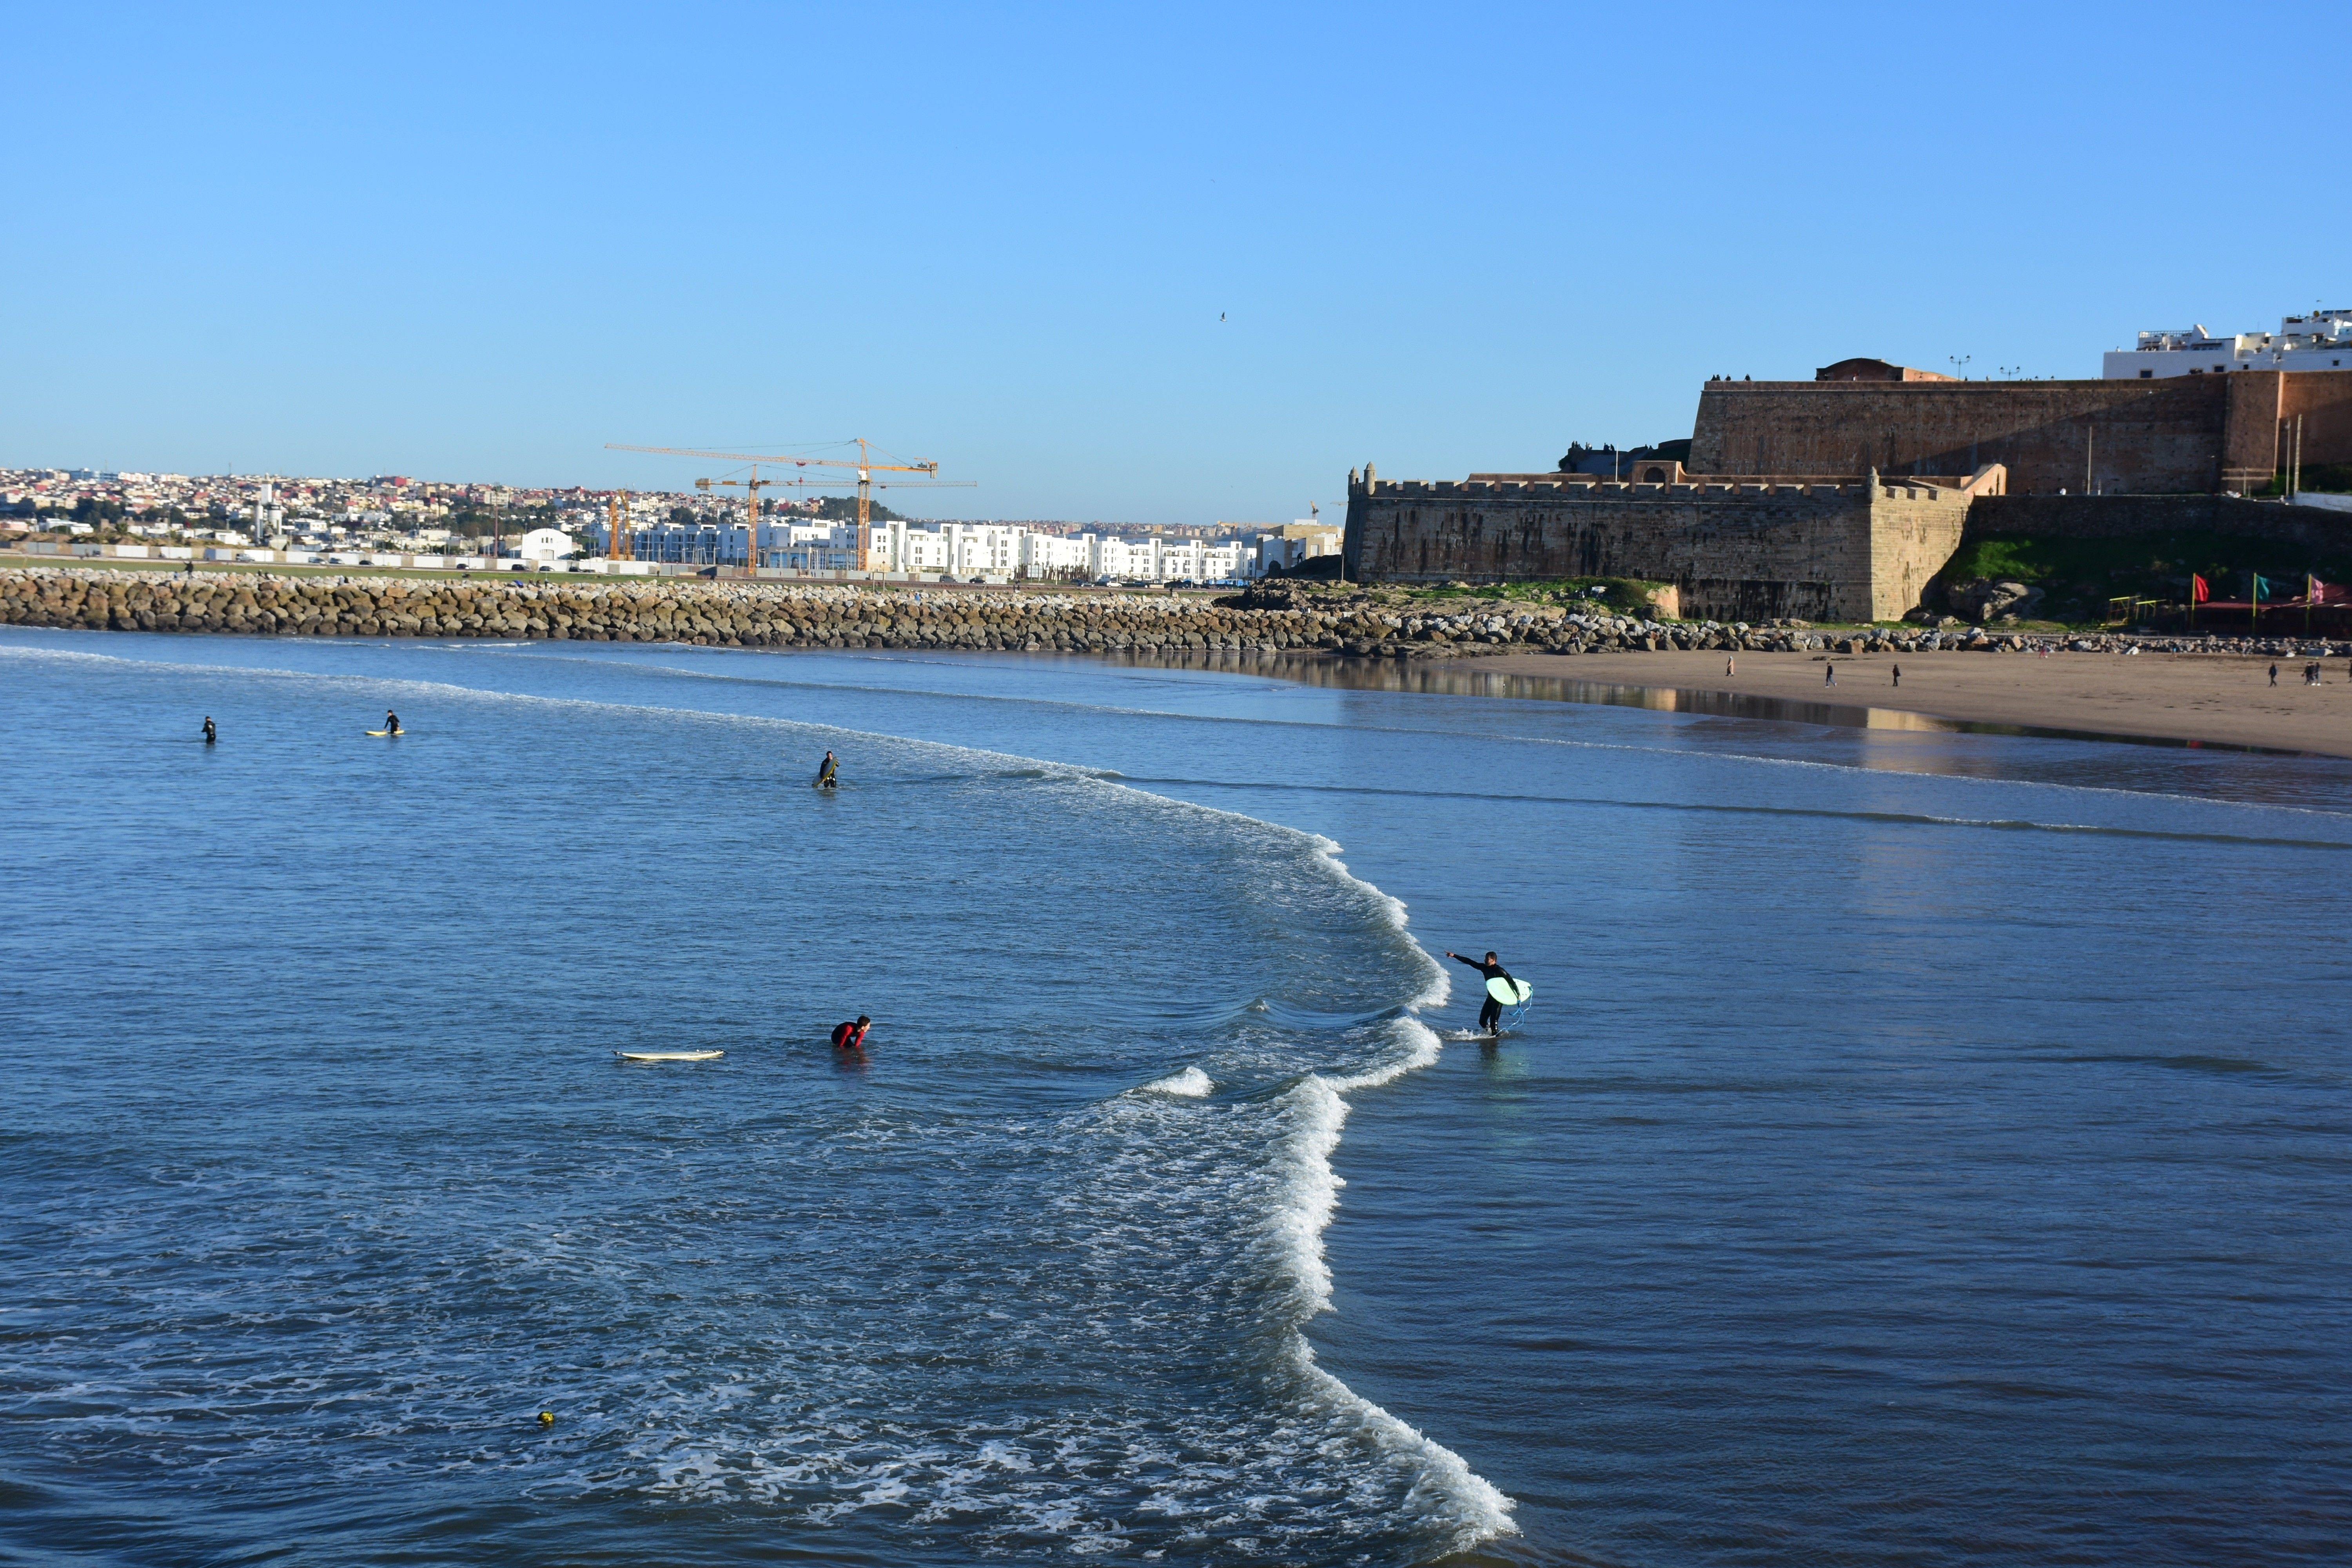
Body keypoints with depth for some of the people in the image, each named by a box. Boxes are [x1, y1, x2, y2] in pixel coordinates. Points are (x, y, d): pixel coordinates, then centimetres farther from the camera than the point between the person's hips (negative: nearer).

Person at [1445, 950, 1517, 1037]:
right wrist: (1454, 956, 9)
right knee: (1482, 1021, 6)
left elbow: (1511, 981, -14)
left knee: (1494, 1020, -16)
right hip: (1490, 997, 7)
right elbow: (1469, 962, 7)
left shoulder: (1499, 970, -15)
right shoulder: (1484, 967, 4)